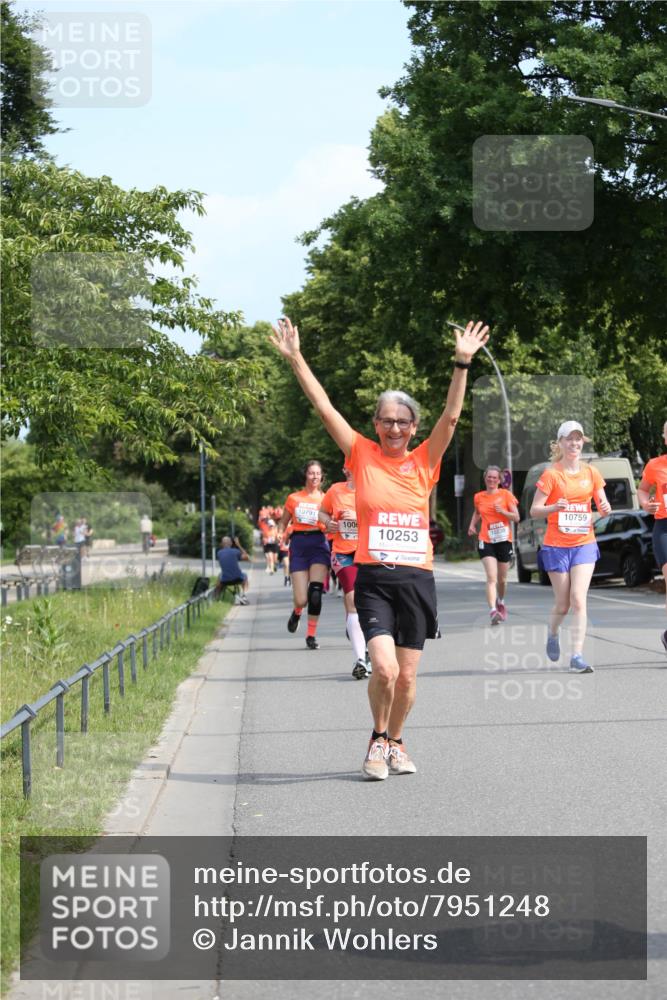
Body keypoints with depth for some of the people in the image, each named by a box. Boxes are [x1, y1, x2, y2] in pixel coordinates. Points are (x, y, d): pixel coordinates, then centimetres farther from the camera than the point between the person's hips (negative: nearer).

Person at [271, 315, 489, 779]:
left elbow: (451, 416, -3)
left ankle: (395, 742, 31)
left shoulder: (424, 462, 6)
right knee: (384, 667, -17)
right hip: (374, 579, -2)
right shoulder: (362, 455, 3)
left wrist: (463, 363, -12)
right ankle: (378, 740, 8)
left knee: (407, 676, 7)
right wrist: (296, 359, -4)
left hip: (417, 579, 2)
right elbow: (324, 407, 0)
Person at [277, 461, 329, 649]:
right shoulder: (293, 498, 10)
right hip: (299, 544, 0)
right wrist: (280, 534, -3)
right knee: (301, 600, -6)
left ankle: (311, 635, -3)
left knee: (315, 592, -17)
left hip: (319, 544, 0)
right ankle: (297, 612, 32)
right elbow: (283, 522, 18)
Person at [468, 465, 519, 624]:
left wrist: (502, 511, -18)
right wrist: (472, 524, 10)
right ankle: (493, 611, -26)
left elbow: (516, 517, -2)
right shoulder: (479, 497, 6)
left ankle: (500, 602, 43)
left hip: (504, 540, 0)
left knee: (502, 579, 14)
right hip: (486, 541, 0)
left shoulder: (506, 495, 0)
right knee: (491, 577, -17)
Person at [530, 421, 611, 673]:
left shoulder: (591, 472, 4)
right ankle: (553, 634, 39)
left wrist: (605, 507, -13)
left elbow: (603, 505, 11)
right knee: (563, 603, 6)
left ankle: (577, 657, -12)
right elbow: (534, 510, -9)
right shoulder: (551, 474, -6)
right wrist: (555, 507, -28)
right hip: (556, 546, -2)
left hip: (584, 544, 2)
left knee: (578, 599, -12)